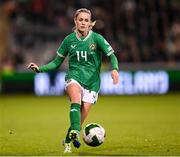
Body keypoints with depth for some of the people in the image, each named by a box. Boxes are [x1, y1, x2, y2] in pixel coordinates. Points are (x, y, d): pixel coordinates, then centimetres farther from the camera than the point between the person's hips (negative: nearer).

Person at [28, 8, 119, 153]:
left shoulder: (97, 38, -4)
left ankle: (68, 141, 20)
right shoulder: (69, 40, 3)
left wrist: (115, 69, -28)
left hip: (92, 81, 0)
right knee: (76, 99, -34)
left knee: (83, 116, -4)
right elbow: (57, 62, 11)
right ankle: (74, 132, -48)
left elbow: (112, 55, -7)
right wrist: (40, 69, -2)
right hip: (74, 77, 0)